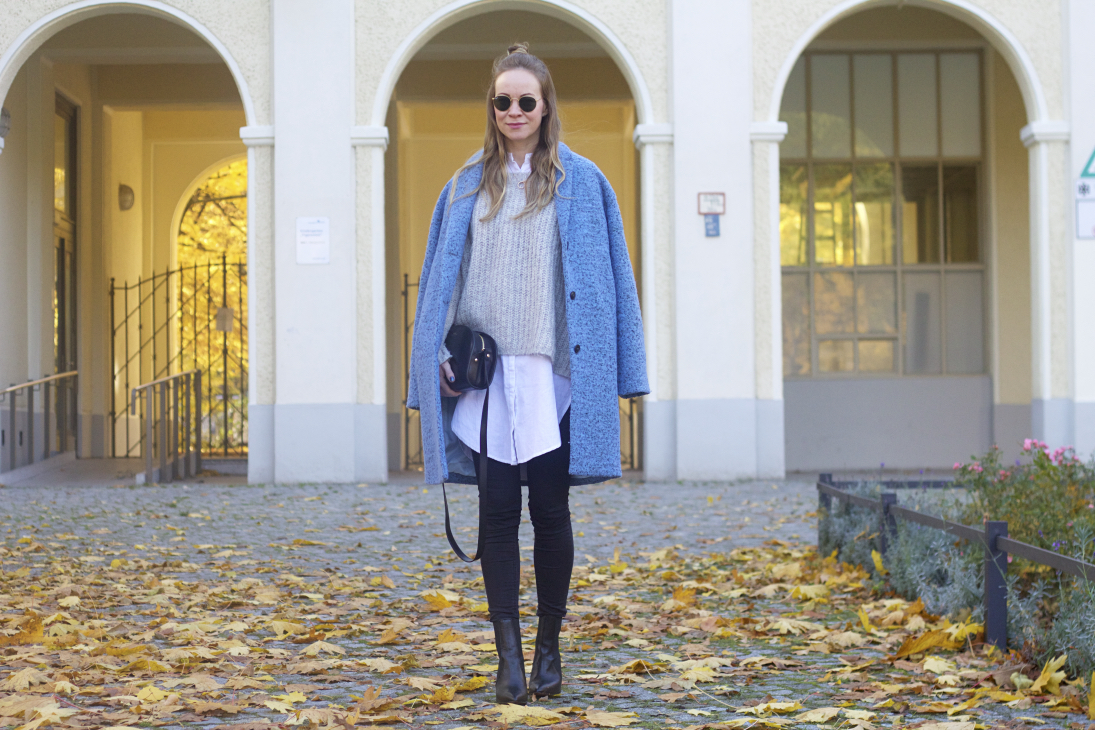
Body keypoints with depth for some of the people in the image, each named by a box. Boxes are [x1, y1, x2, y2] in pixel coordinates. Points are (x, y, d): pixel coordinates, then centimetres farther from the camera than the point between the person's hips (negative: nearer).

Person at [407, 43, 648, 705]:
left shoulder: (581, 182, 4)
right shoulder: (469, 186, 11)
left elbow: (609, 277, 3)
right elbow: (443, 274, 13)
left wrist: (617, 370, -2)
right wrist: (440, 353, 3)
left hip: (552, 371, -2)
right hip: (487, 374, 2)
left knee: (550, 510, 3)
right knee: (498, 513, 1)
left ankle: (549, 649, 16)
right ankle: (509, 656, 4)